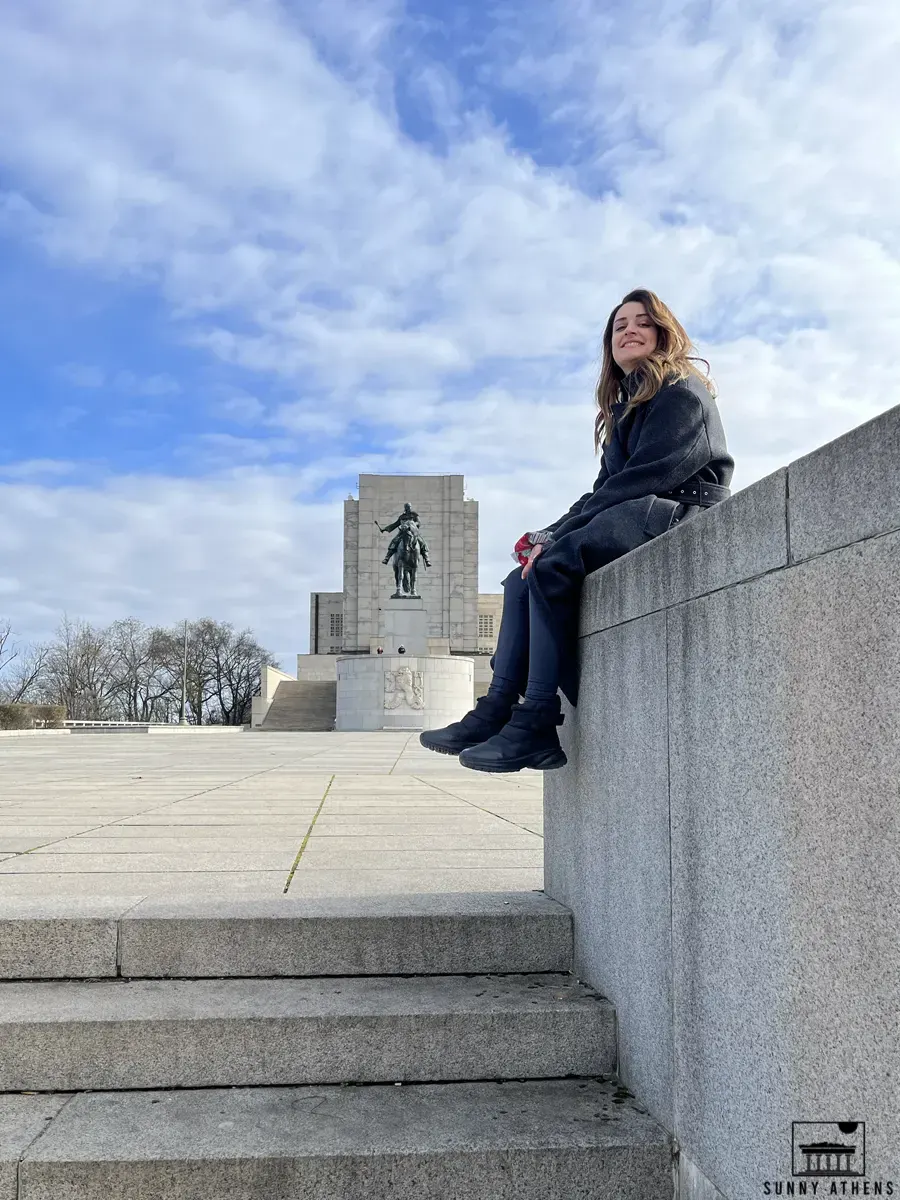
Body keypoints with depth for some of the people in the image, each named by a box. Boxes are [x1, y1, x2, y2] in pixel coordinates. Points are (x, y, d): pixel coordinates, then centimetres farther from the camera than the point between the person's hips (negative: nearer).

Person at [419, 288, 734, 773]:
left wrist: (559, 536, -17)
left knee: (552, 567, -27)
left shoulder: (683, 391, -3)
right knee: (523, 578, -5)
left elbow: (645, 477, -16)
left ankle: (537, 722, -26)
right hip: (634, 520, 9)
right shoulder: (627, 407, 24)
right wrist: (551, 533, -2)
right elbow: (606, 490, 15)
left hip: (680, 513, -9)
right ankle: (498, 709, -14)